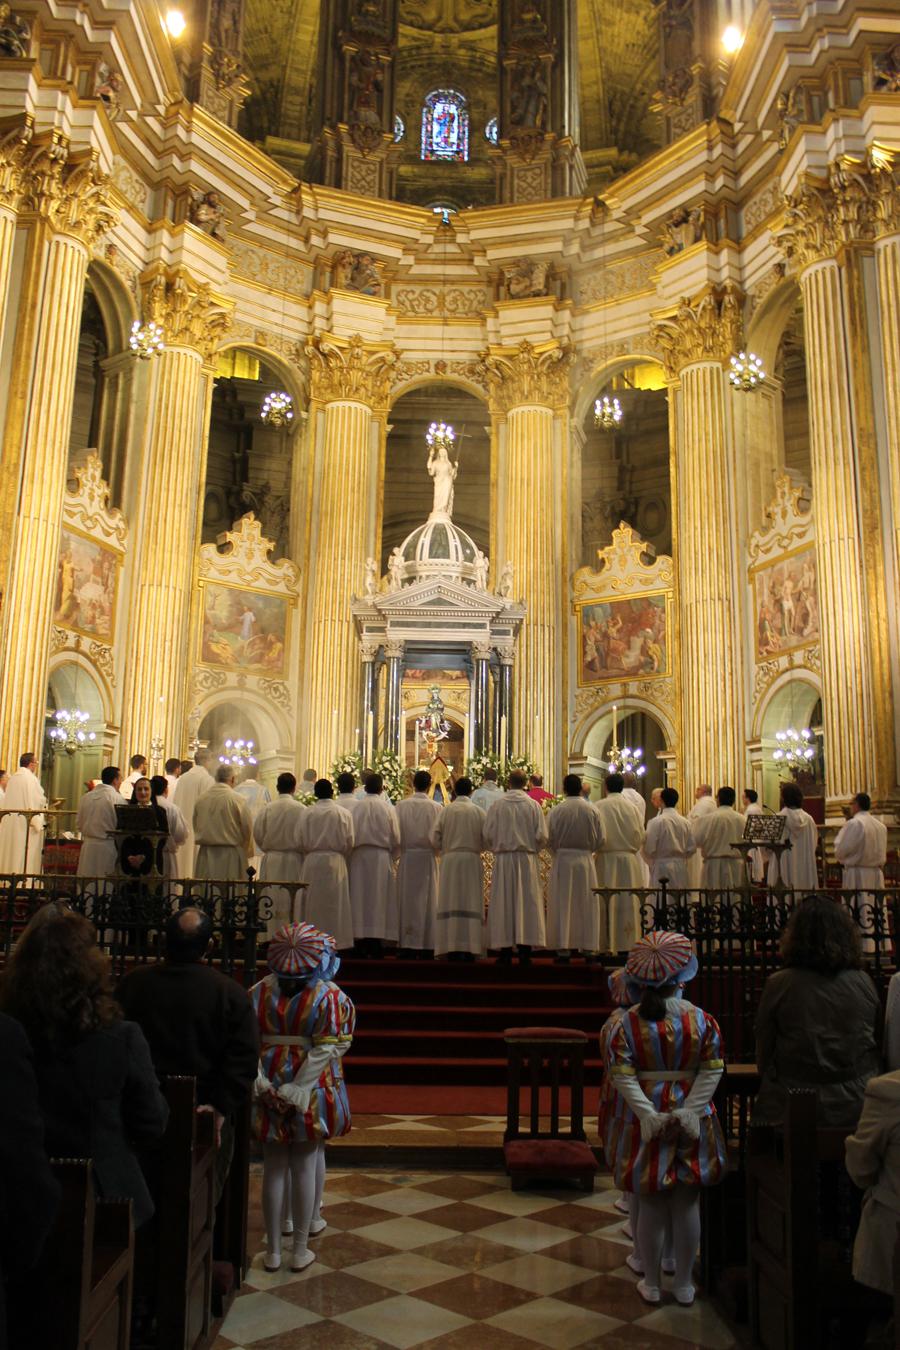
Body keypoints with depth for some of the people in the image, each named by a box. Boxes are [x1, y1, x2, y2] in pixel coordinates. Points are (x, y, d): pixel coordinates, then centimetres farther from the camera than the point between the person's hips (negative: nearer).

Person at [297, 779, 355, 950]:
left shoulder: (307, 813, -1)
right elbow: (349, 842, 0)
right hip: (335, 862, -1)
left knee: (313, 904, 8)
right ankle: (335, 941, 4)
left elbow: (301, 841, 1)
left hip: (312, 861, 1)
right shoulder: (344, 813, -2)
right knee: (334, 903, 5)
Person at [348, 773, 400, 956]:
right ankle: (374, 945, 1)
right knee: (378, 897, 3)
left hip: (358, 856, 2)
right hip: (381, 857, -2)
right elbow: (395, 838, 0)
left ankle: (361, 944, 6)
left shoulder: (356, 807, -1)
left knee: (360, 897, 6)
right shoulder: (387, 807, -4)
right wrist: (392, 857, 15)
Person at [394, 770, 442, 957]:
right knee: (427, 901, 7)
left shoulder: (401, 806, -5)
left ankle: (406, 944, 11)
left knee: (407, 900, 10)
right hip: (428, 858, -1)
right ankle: (426, 945, 9)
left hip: (406, 857, 1)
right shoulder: (436, 808, -8)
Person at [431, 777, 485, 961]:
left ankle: (452, 949, 3)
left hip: (449, 860, 0)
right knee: (471, 903, 3)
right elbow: (486, 841, -2)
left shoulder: (444, 811, -1)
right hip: (472, 861, 0)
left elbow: (435, 839, -2)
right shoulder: (478, 812, -1)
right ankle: (469, 949, 1)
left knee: (451, 904, 5)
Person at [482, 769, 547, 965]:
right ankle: (524, 952, 1)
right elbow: (542, 836, -5)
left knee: (504, 904, 5)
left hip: (503, 861, 0)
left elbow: (488, 835, -2)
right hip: (527, 861, 0)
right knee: (527, 903, 4)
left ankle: (505, 952, 6)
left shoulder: (496, 806, -3)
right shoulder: (533, 805, -3)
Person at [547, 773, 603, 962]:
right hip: (585, 860, 1)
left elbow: (549, 838, -4)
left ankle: (564, 948, 3)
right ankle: (588, 947, 10)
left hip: (562, 860, -1)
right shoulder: (591, 810, -3)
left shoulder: (556, 810, -8)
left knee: (563, 904, 4)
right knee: (586, 904, 9)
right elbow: (600, 838, 2)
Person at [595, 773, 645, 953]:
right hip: (629, 860, 3)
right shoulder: (631, 807, 2)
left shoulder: (600, 806, -8)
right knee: (628, 903, 7)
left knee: (609, 903, 1)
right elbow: (641, 836, 4)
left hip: (607, 859, -3)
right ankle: (629, 943, 10)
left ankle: (609, 944, 1)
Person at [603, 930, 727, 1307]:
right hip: (692, 1122, 1)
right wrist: (688, 1112, -12)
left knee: (650, 1204, 12)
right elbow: (712, 1072, -10)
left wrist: (652, 1117, -15)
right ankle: (684, 1284, 25)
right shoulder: (702, 1019, -6)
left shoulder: (627, 1023, -8)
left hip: (644, 1121, 0)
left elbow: (623, 1077, -14)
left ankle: (651, 1284, 23)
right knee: (687, 1203, 14)